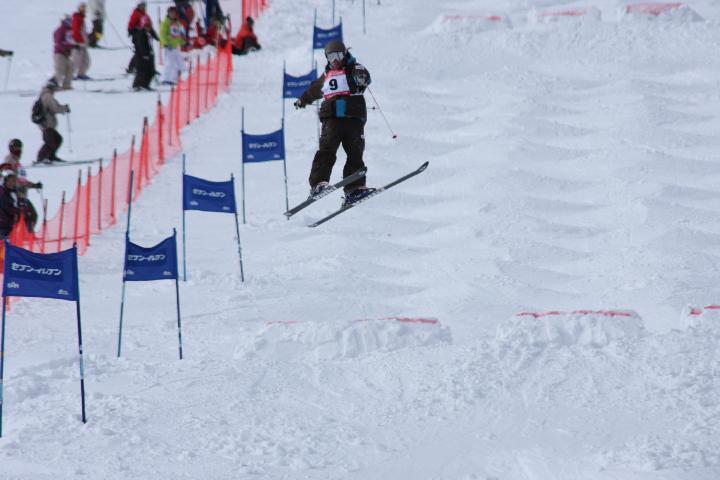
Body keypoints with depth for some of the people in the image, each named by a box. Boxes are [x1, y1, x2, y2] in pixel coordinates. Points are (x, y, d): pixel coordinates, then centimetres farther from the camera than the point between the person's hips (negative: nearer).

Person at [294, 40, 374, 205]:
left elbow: (364, 76, -12)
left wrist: (362, 78, -36)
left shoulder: (353, 69, 10)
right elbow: (313, 90, 42)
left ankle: (355, 188, -8)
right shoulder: (326, 77, 24)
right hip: (332, 119, 2)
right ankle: (318, 183, -24)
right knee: (326, 150, -15)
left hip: (353, 118, -2)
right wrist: (303, 100, 59)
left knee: (355, 154, -5)